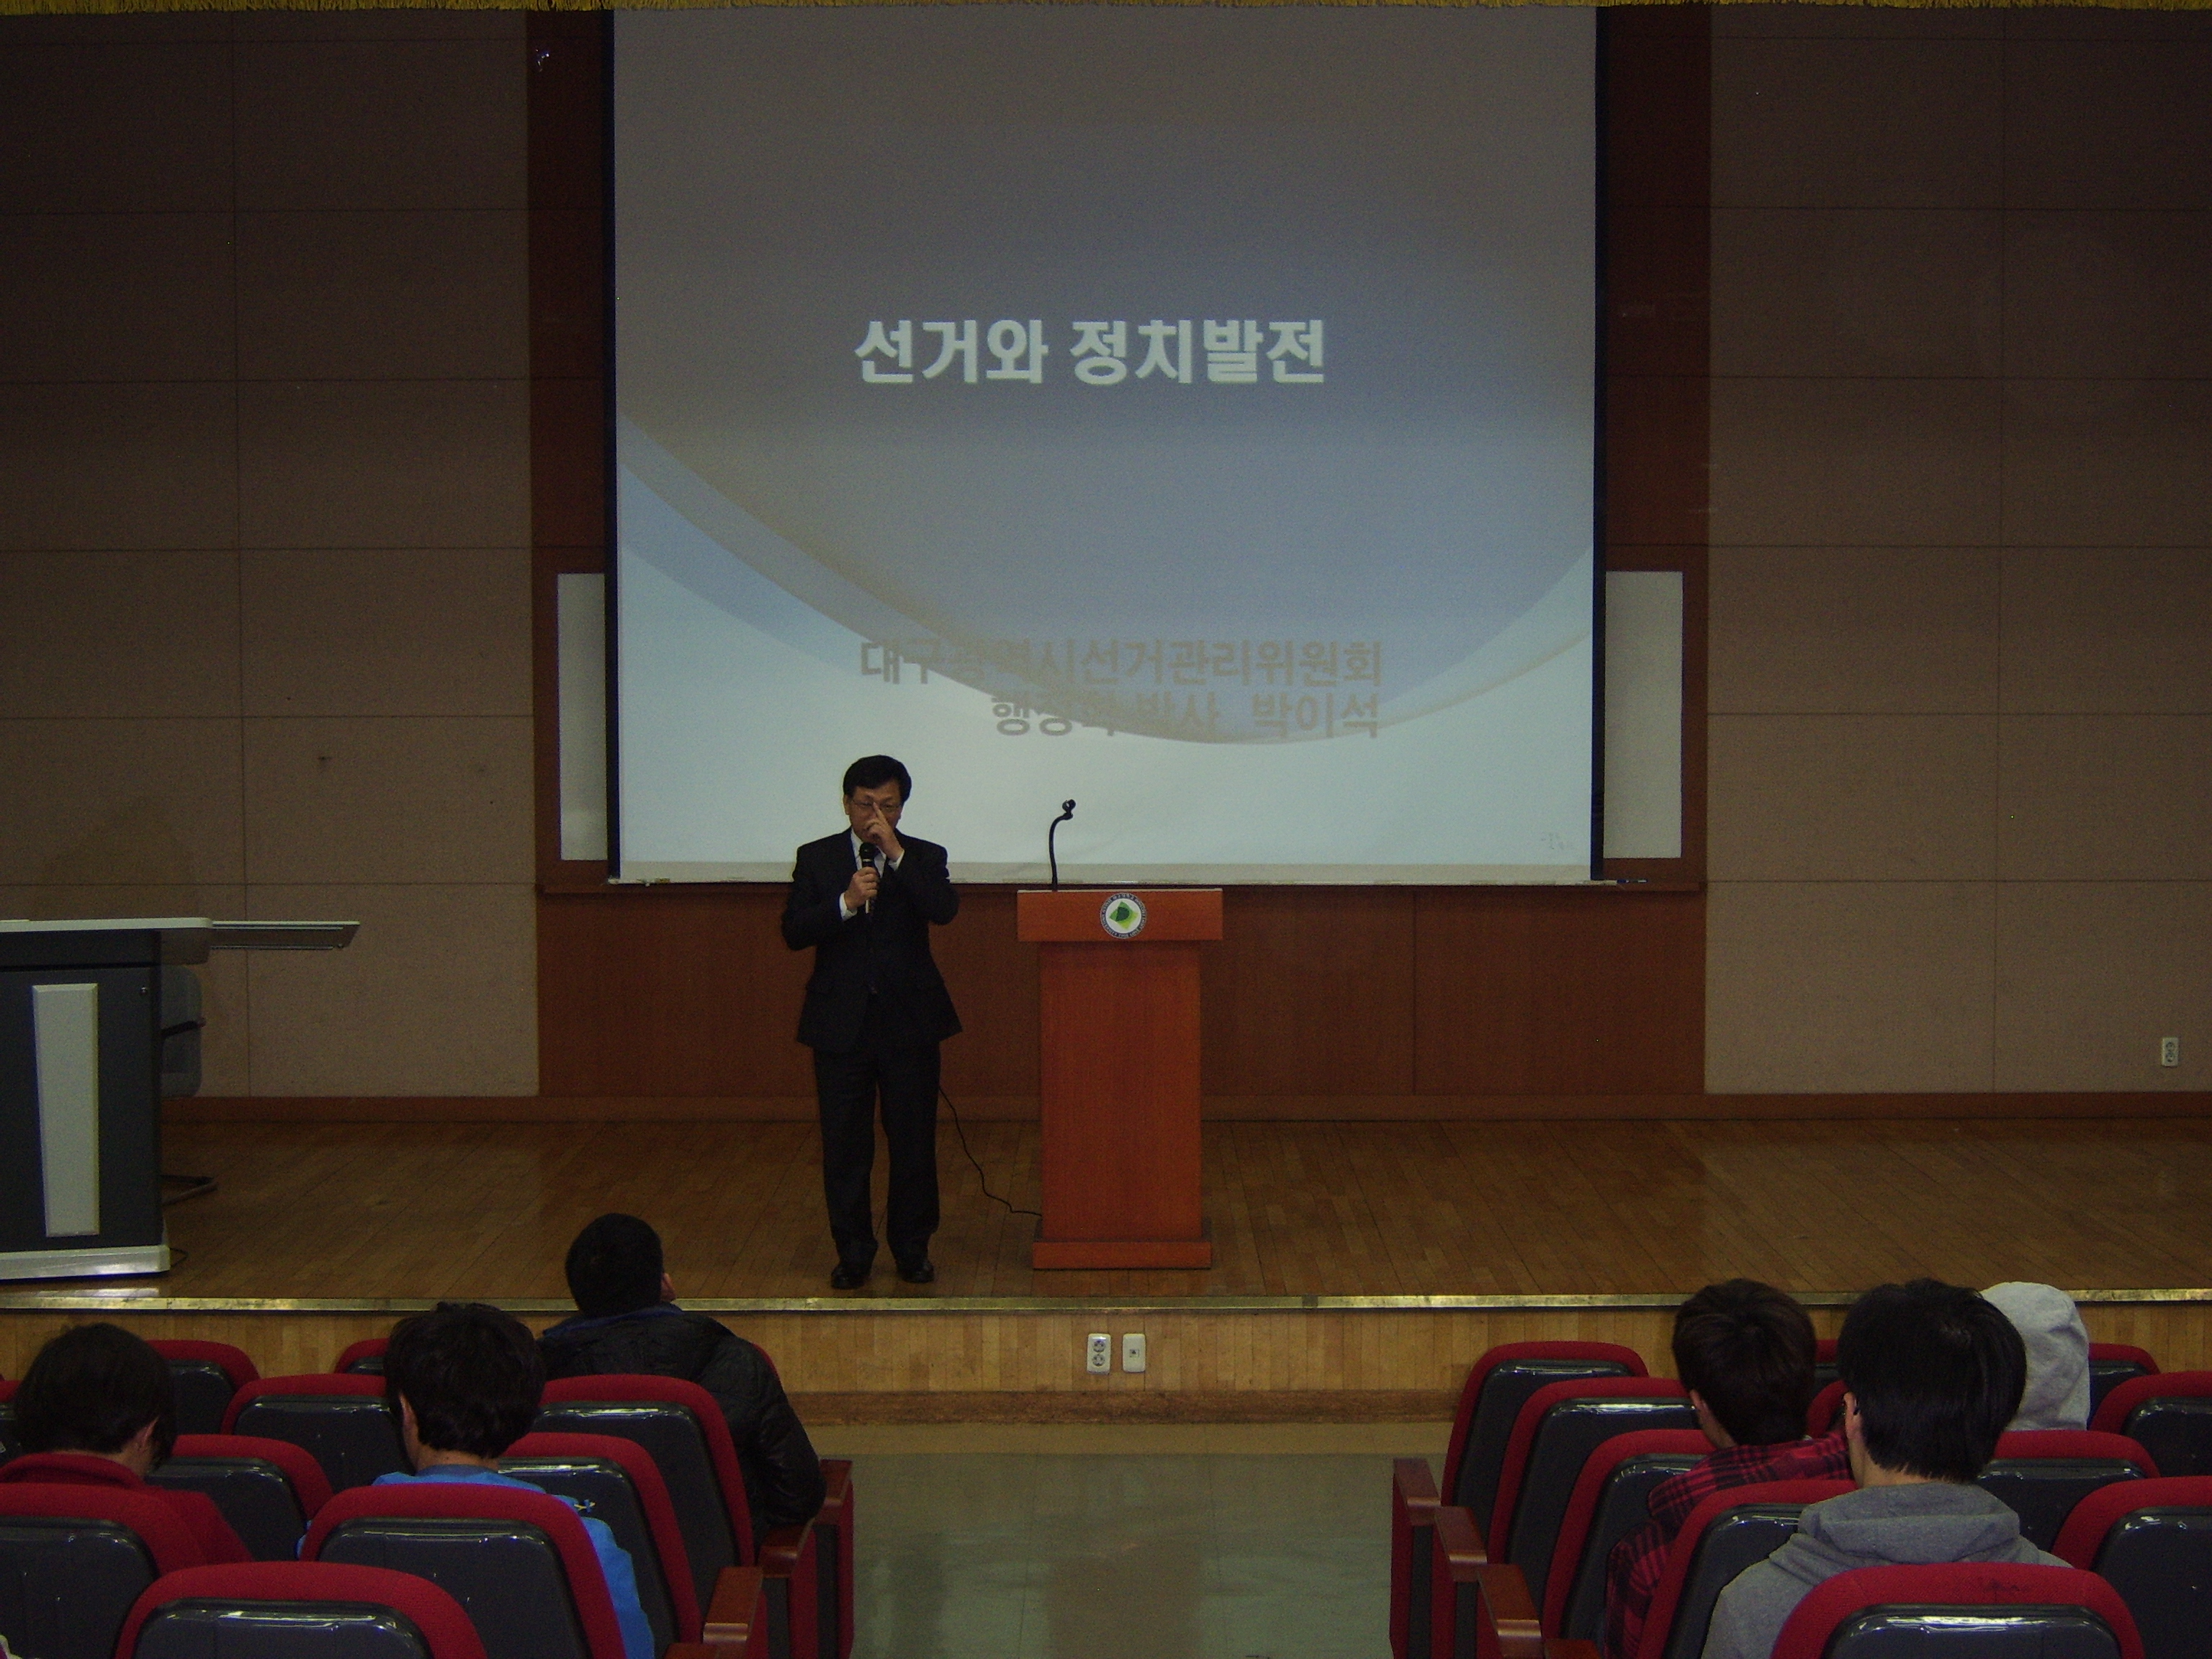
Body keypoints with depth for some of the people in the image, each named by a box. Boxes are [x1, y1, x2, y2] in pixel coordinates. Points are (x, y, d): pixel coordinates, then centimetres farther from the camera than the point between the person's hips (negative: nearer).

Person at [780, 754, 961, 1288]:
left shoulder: (924, 857, 4)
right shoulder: (817, 858, 5)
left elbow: (945, 910, -16)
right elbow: (794, 932, -4)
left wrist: (895, 853, -19)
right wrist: (846, 903, -19)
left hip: (910, 1021, 0)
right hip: (842, 1021, 0)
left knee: (914, 1140, 4)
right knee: (844, 1144, 3)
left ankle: (912, 1248, 17)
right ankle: (853, 1252, 13)